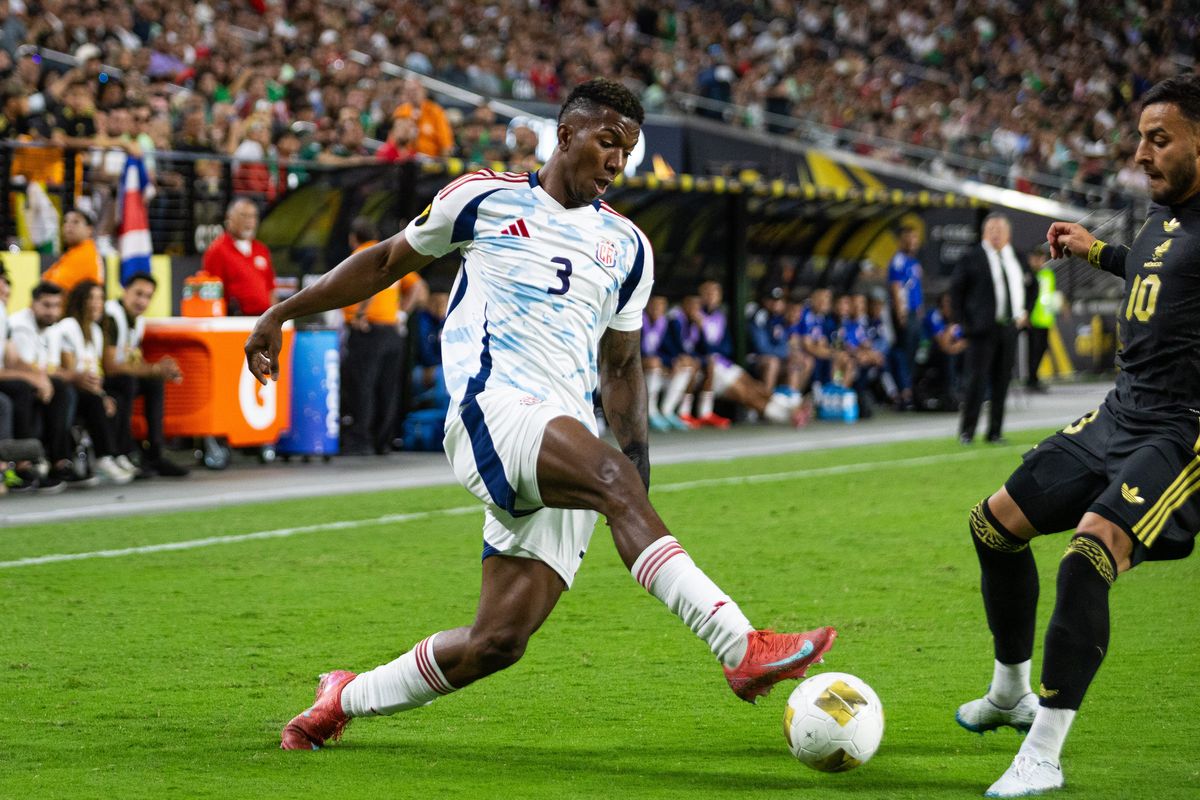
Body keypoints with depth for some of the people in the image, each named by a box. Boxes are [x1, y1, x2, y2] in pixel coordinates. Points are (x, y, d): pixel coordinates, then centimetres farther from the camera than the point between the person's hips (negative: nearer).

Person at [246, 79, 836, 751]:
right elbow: (387, 262, 21)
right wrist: (285, 312, 21)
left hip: (570, 435, 5)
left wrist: (637, 449, 12)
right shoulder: (484, 198, 10)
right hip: (492, 412, -5)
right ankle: (743, 650, -46)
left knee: (499, 641, -3)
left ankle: (345, 700, 20)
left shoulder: (628, 248, 20)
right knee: (611, 478, -34)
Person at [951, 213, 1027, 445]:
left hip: (1008, 328, 5)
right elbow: (956, 291, -3)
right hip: (983, 329, -5)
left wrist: (1021, 312, 13)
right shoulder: (972, 258, -4)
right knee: (977, 381, -8)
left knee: (1001, 383, 7)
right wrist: (962, 323, -8)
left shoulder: (1013, 257, 12)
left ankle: (995, 432, 15)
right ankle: (967, 431, 2)